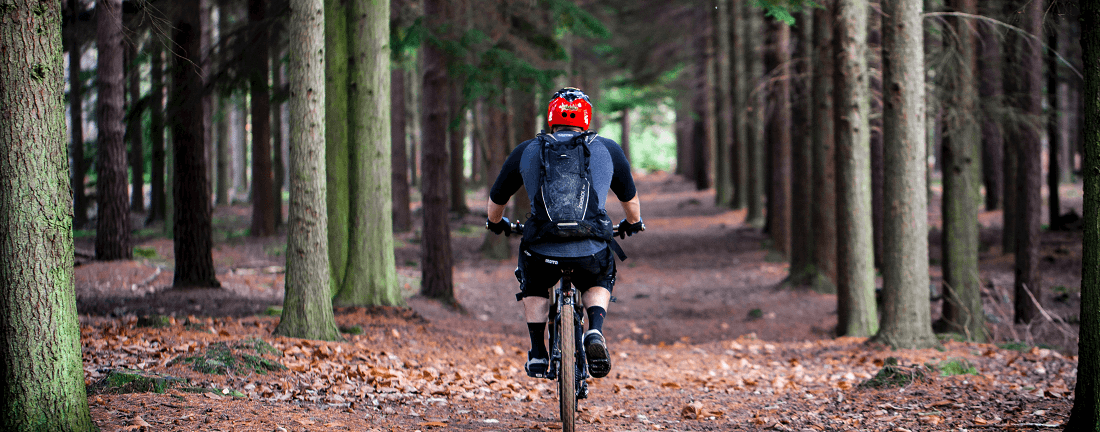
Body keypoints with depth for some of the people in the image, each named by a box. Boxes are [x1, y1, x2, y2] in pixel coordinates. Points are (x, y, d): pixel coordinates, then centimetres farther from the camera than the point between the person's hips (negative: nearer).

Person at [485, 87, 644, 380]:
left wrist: (495, 223, 50)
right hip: (592, 252, 0)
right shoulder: (608, 150, 15)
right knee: (599, 283, 32)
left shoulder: (525, 152, 15)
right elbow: (630, 199, 29)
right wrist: (634, 223, 51)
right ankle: (595, 332, 6)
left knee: (534, 287, 34)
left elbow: (496, 200, 27)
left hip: (543, 251, 0)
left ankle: (538, 355, 26)